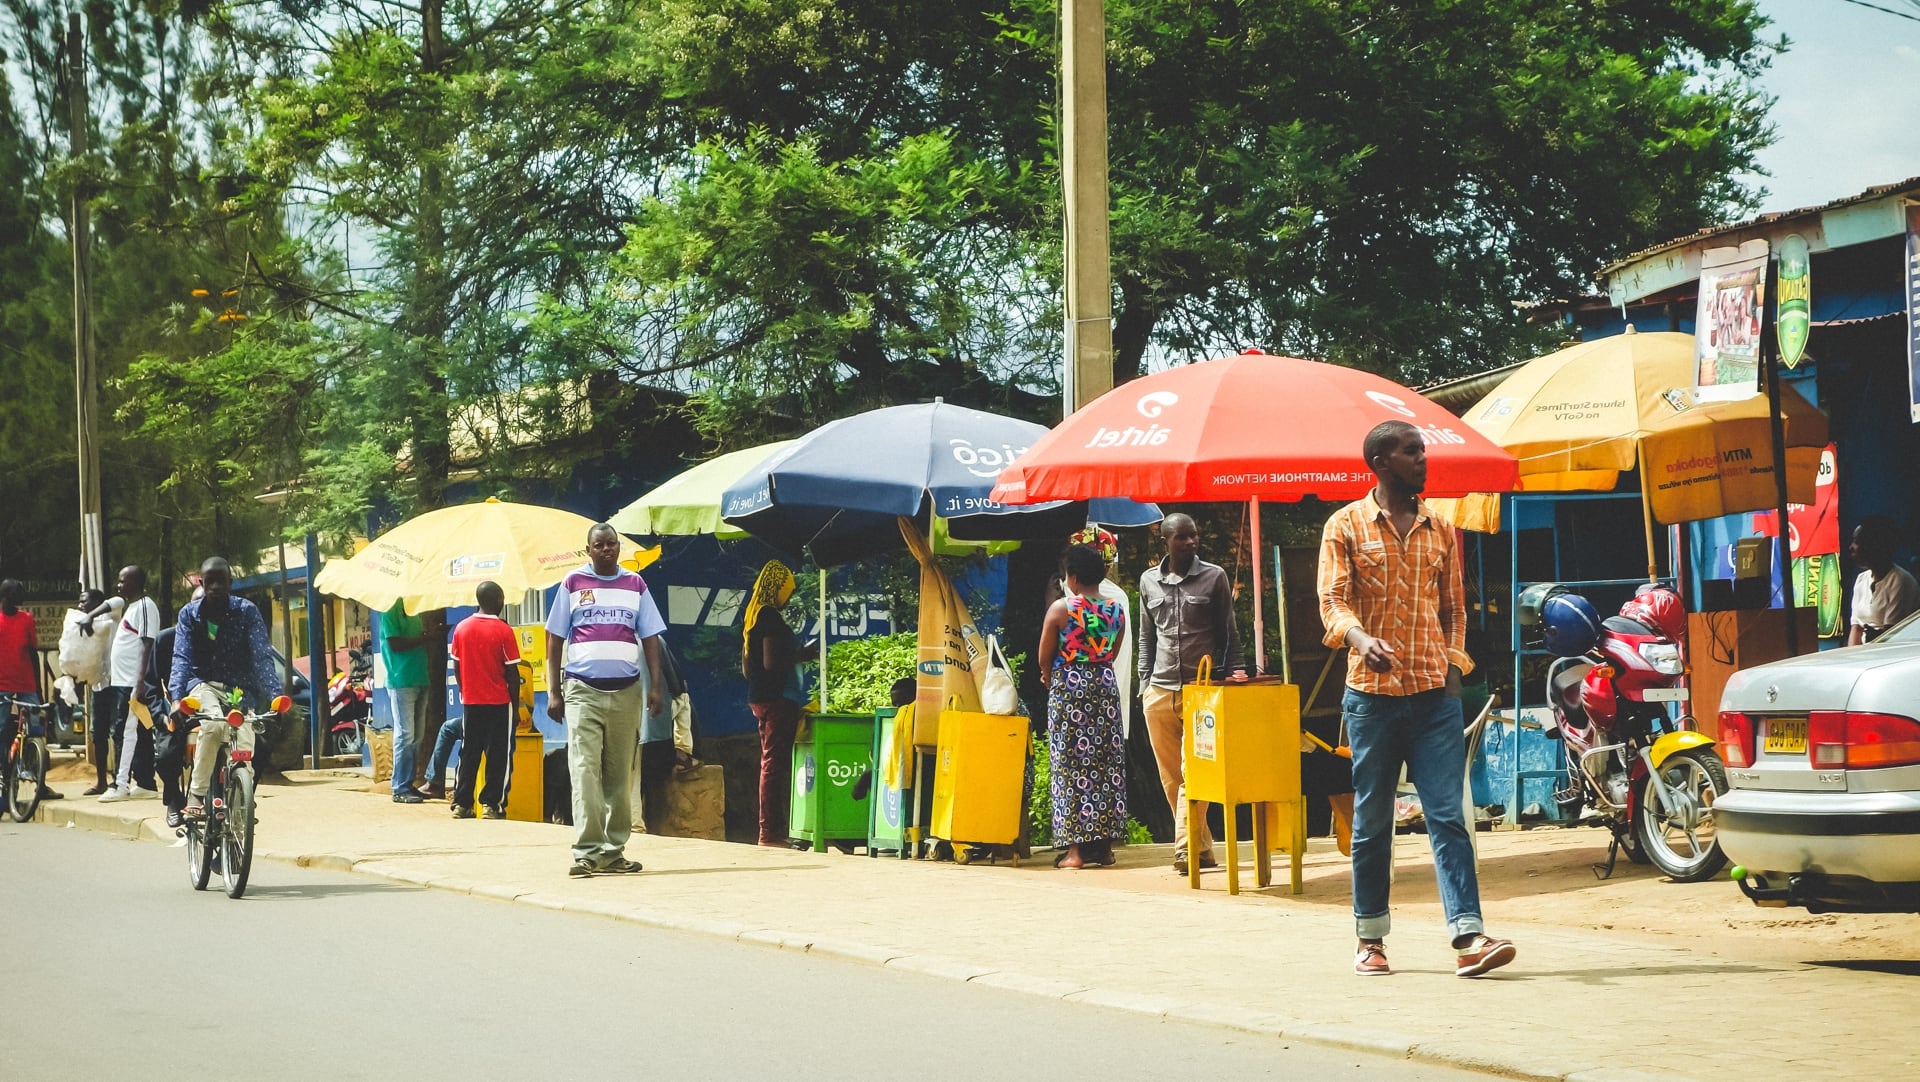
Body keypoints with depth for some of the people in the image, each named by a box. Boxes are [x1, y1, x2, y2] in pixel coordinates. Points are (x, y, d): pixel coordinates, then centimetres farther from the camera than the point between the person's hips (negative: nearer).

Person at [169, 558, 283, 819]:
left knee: (244, 745, -23)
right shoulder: (189, 614, -1)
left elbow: (262, 655, -14)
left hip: (239, 688, 0)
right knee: (213, 724, -34)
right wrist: (177, 697, -29)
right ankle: (196, 795, -26)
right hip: (203, 685, 0)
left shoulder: (246, 611, -6)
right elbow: (181, 658, -11)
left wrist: (274, 695, -29)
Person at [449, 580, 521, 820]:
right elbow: (512, 673, -9)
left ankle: (462, 804, 9)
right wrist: (514, 701, 1)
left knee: (469, 753, 10)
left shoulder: (461, 628, 2)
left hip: (470, 702, 4)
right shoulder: (503, 631, -11)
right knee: (498, 755, 2)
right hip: (498, 702, -4)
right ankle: (491, 803, -1)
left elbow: (456, 668, 8)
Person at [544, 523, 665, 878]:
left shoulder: (635, 585, 12)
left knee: (620, 774, 3)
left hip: (626, 691, 2)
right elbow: (554, 641, 7)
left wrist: (656, 685, 1)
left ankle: (614, 852, 9)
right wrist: (553, 692, 0)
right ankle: (588, 852, -15)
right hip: (583, 691, -2)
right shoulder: (573, 584, 7)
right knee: (585, 770, -12)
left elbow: (650, 638, 11)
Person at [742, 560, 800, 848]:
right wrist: (799, 655, -8)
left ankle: (773, 827, 15)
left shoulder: (754, 615, 16)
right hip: (775, 697, -10)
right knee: (775, 762, -9)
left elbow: (746, 666, 19)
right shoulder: (770, 617, -14)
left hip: (758, 696, 10)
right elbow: (771, 662, -22)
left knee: (770, 761, 13)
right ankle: (770, 830, -10)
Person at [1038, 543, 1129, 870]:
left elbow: (1044, 658, -2)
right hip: (1105, 685, 4)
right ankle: (1105, 845, 11)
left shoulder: (1061, 608, -9)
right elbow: (1112, 654, 12)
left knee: (1072, 764, -2)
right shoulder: (1117, 609, 5)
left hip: (1068, 687, -4)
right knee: (1107, 762, 9)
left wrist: (1049, 678, 17)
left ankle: (1076, 848, -5)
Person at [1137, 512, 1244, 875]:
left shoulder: (1214, 577, 3)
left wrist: (1236, 673, 1)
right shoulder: (1149, 581, 11)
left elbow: (1227, 632, 8)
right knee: (1171, 779, 3)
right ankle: (1203, 849, 10)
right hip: (1160, 691, 3)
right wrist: (1145, 680, 12)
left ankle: (1186, 849, -12)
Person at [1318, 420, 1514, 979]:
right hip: (1372, 693, -2)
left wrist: (1455, 661, 5)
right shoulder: (1346, 526, 2)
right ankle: (1371, 940, 15)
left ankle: (1468, 937, -13)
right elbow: (1332, 600, -8)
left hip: (1435, 693, 2)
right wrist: (1360, 639, -28)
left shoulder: (1440, 530, 14)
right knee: (1372, 822, 6)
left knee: (1447, 814, -7)